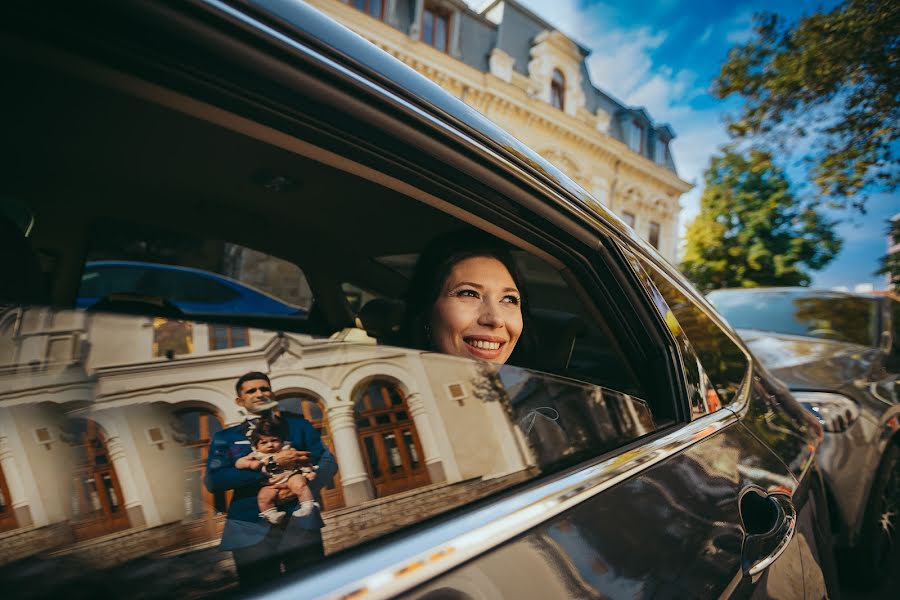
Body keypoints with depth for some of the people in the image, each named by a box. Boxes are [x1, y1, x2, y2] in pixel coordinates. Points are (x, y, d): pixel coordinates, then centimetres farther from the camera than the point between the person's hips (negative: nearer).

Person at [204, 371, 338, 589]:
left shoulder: (297, 425, 11)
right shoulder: (225, 438, 9)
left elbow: (327, 462, 6)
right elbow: (213, 481, -7)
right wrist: (271, 464, -14)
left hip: (299, 521, 0)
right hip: (250, 528, 0)